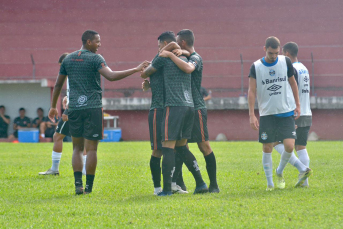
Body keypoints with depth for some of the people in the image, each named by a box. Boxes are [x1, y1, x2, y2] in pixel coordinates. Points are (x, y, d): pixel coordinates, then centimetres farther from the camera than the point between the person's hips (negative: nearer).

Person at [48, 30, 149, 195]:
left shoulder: (68, 59, 12)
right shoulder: (95, 59, -5)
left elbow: (58, 84, 16)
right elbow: (111, 76, -21)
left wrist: (53, 107, 26)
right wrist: (135, 70, -19)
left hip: (74, 108, 4)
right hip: (93, 107, -4)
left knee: (77, 148, 11)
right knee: (91, 149, 0)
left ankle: (78, 184, -3)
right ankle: (89, 186, -1)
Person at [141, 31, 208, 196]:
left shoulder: (164, 57, -1)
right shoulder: (184, 58, 21)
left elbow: (144, 74, 8)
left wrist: (144, 70, 33)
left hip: (174, 106, -7)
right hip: (189, 106, 7)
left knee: (168, 146, -7)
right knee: (181, 146, 16)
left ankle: (167, 189, -12)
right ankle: (200, 184, 12)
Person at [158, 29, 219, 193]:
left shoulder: (195, 58, -10)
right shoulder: (183, 58, 16)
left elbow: (188, 68, -35)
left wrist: (170, 55, -28)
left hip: (196, 109, -9)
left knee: (204, 145, -5)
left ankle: (213, 185, -1)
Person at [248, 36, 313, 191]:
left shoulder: (286, 62, 1)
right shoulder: (256, 67, -4)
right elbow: (251, 91, -4)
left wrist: (297, 105, 14)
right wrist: (251, 115, -10)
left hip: (287, 112, 1)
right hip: (267, 113, -1)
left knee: (289, 146, -10)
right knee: (267, 148, -1)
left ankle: (280, 172, 17)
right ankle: (269, 183, 10)